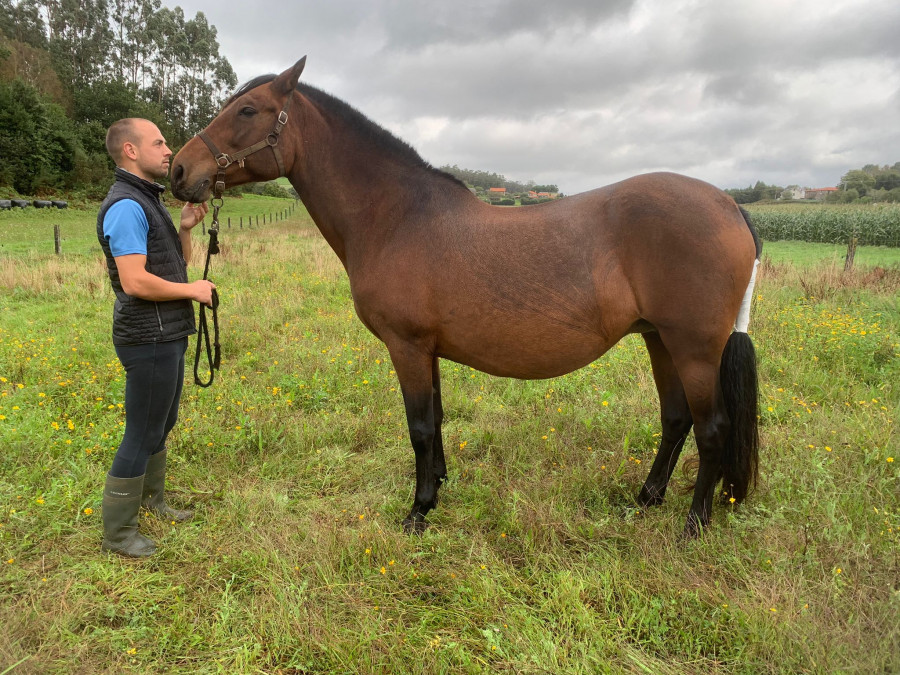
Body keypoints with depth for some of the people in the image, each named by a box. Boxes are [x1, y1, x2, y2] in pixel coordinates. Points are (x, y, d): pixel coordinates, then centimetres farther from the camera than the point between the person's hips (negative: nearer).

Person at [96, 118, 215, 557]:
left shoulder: (148, 201, 14)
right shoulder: (126, 206, -18)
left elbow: (176, 264, 20)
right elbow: (135, 281, -27)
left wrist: (185, 228, 3)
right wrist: (193, 290, -16)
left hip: (167, 338, 10)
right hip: (149, 341, -10)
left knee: (161, 424, 22)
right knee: (143, 434, 0)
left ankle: (152, 500, 40)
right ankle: (117, 532, 16)